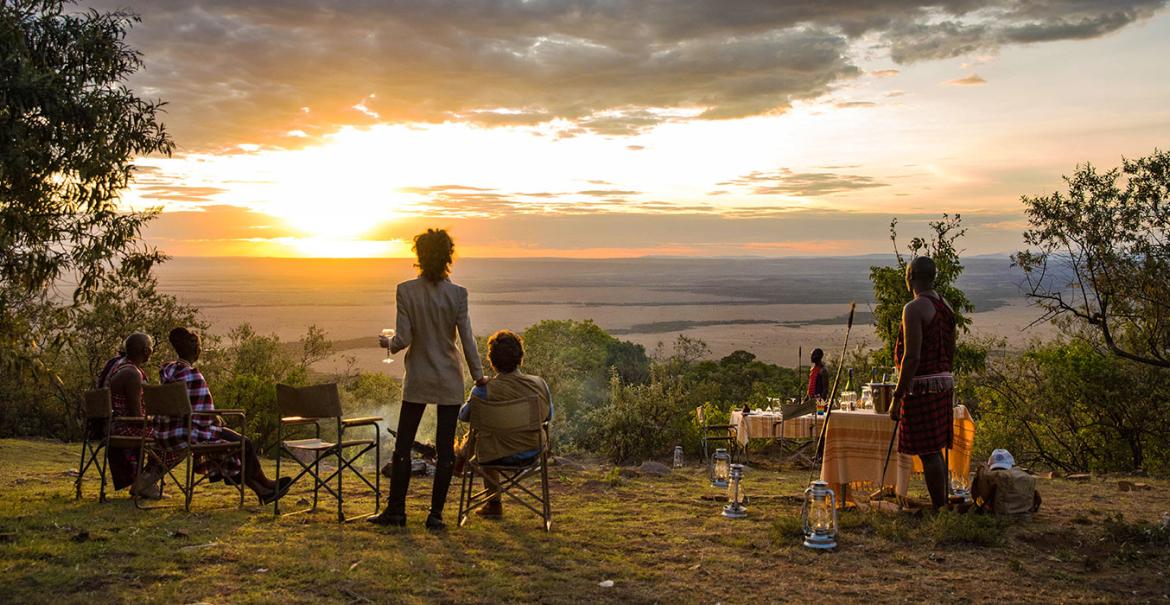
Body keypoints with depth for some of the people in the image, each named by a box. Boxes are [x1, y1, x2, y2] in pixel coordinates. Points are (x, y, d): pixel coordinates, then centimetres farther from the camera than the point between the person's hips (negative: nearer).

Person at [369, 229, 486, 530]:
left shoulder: (406, 290, -8)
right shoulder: (457, 293, -7)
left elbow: (403, 339, -10)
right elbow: (467, 339, -6)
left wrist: (387, 343, 12)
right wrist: (478, 374, 4)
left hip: (417, 380, 0)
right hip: (450, 381, 0)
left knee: (403, 445, 11)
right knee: (446, 448, 7)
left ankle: (396, 510, 17)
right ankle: (436, 514, 10)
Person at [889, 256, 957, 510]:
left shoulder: (914, 308, -16)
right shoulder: (945, 307, 12)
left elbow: (912, 357, -20)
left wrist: (897, 397, -18)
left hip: (921, 386, -9)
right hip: (944, 383, 9)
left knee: (928, 452, -2)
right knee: (935, 450, 17)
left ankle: (938, 508, 3)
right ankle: (942, 504, 24)